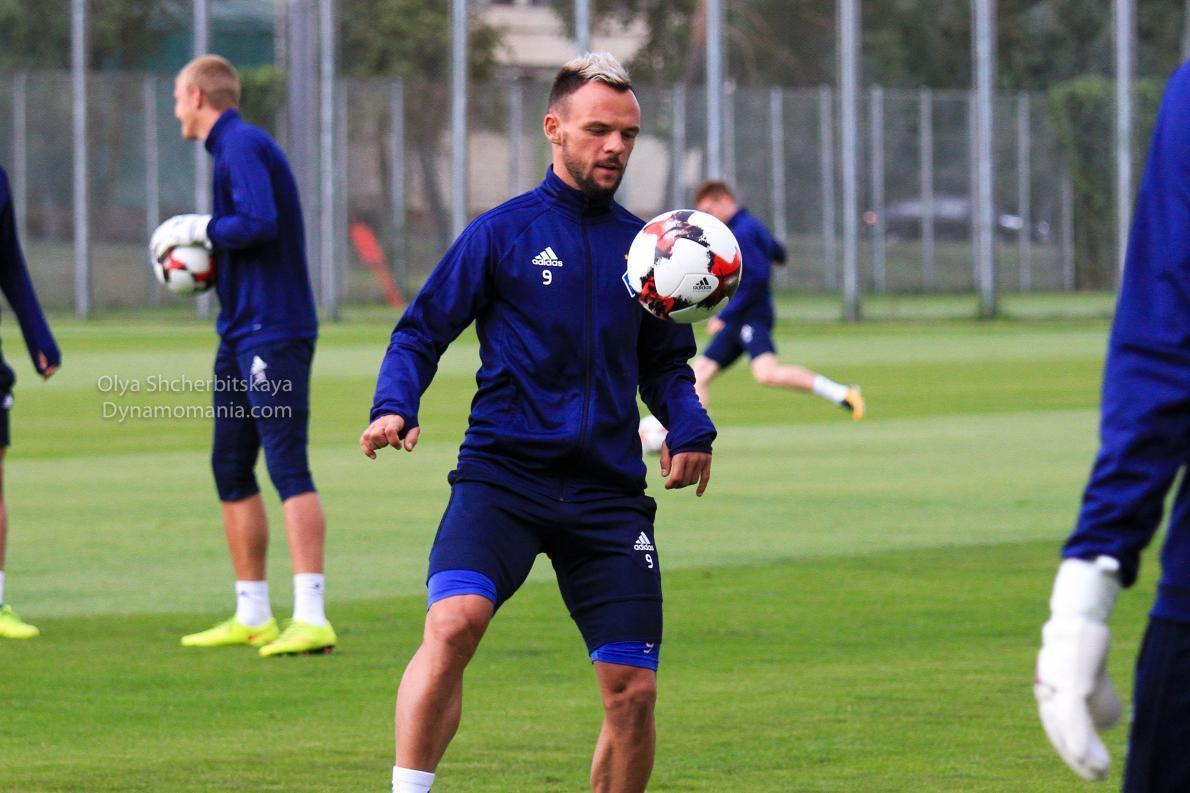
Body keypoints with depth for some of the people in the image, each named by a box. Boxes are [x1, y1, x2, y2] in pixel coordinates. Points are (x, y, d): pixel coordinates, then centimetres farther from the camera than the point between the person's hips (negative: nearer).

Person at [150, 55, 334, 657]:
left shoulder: (243, 146, -11)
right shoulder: (231, 148, 19)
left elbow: (259, 224, -25)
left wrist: (196, 228, -10)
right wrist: (203, 258, 11)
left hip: (274, 332, -11)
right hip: (241, 333, 11)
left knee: (287, 468, -15)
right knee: (230, 469, 13)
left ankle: (311, 618, -21)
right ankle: (252, 617, 19)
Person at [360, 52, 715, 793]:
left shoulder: (644, 245, 13)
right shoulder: (502, 232, 4)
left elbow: (665, 364, 22)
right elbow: (422, 332, 4)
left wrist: (690, 428, 1)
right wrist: (394, 407, -14)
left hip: (609, 494, 3)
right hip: (503, 475, -3)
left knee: (633, 691, -1)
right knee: (454, 622, -28)